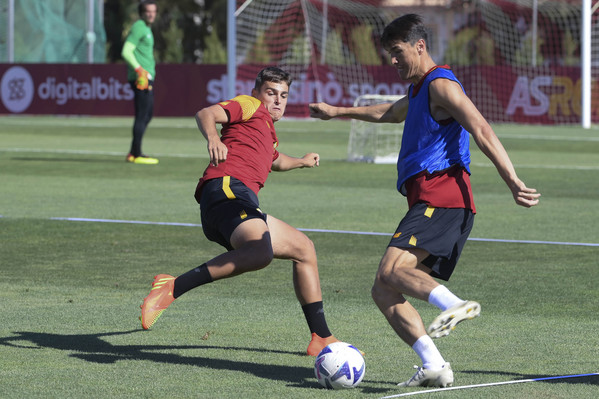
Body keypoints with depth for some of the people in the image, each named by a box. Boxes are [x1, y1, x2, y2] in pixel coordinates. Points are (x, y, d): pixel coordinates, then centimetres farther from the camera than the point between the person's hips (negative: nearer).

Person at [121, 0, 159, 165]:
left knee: (147, 115, 14)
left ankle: (133, 153, 18)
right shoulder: (138, 27, -10)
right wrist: (139, 69, -27)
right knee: (142, 115, -11)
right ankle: (137, 155, -11)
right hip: (140, 77, -11)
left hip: (147, 77, 11)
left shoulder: (146, 28, 20)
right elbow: (126, 52, -19)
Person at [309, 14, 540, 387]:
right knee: (383, 291, 0)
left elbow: (482, 132, -16)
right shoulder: (420, 90, 28)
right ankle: (434, 365, -13)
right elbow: (387, 113, 49)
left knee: (391, 269, -30)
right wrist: (337, 112, 61)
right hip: (429, 202, 10)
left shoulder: (441, 85, -4)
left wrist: (514, 183, -26)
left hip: (441, 196, -10)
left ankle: (456, 305, -48)